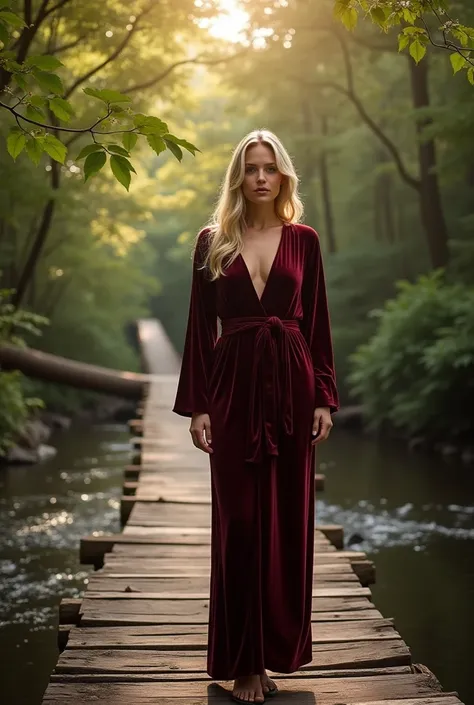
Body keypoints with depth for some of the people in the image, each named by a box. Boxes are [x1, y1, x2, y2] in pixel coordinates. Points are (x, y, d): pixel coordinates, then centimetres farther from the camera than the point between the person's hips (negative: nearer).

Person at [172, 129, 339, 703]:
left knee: (287, 518, 5)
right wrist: (196, 405, -3)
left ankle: (274, 648, 19)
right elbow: (200, 326, 3)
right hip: (233, 385, -1)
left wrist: (324, 398, -1)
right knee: (239, 521, 0)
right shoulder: (212, 241, 5)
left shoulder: (303, 240, 7)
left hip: (291, 383, 1)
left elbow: (318, 323, 6)